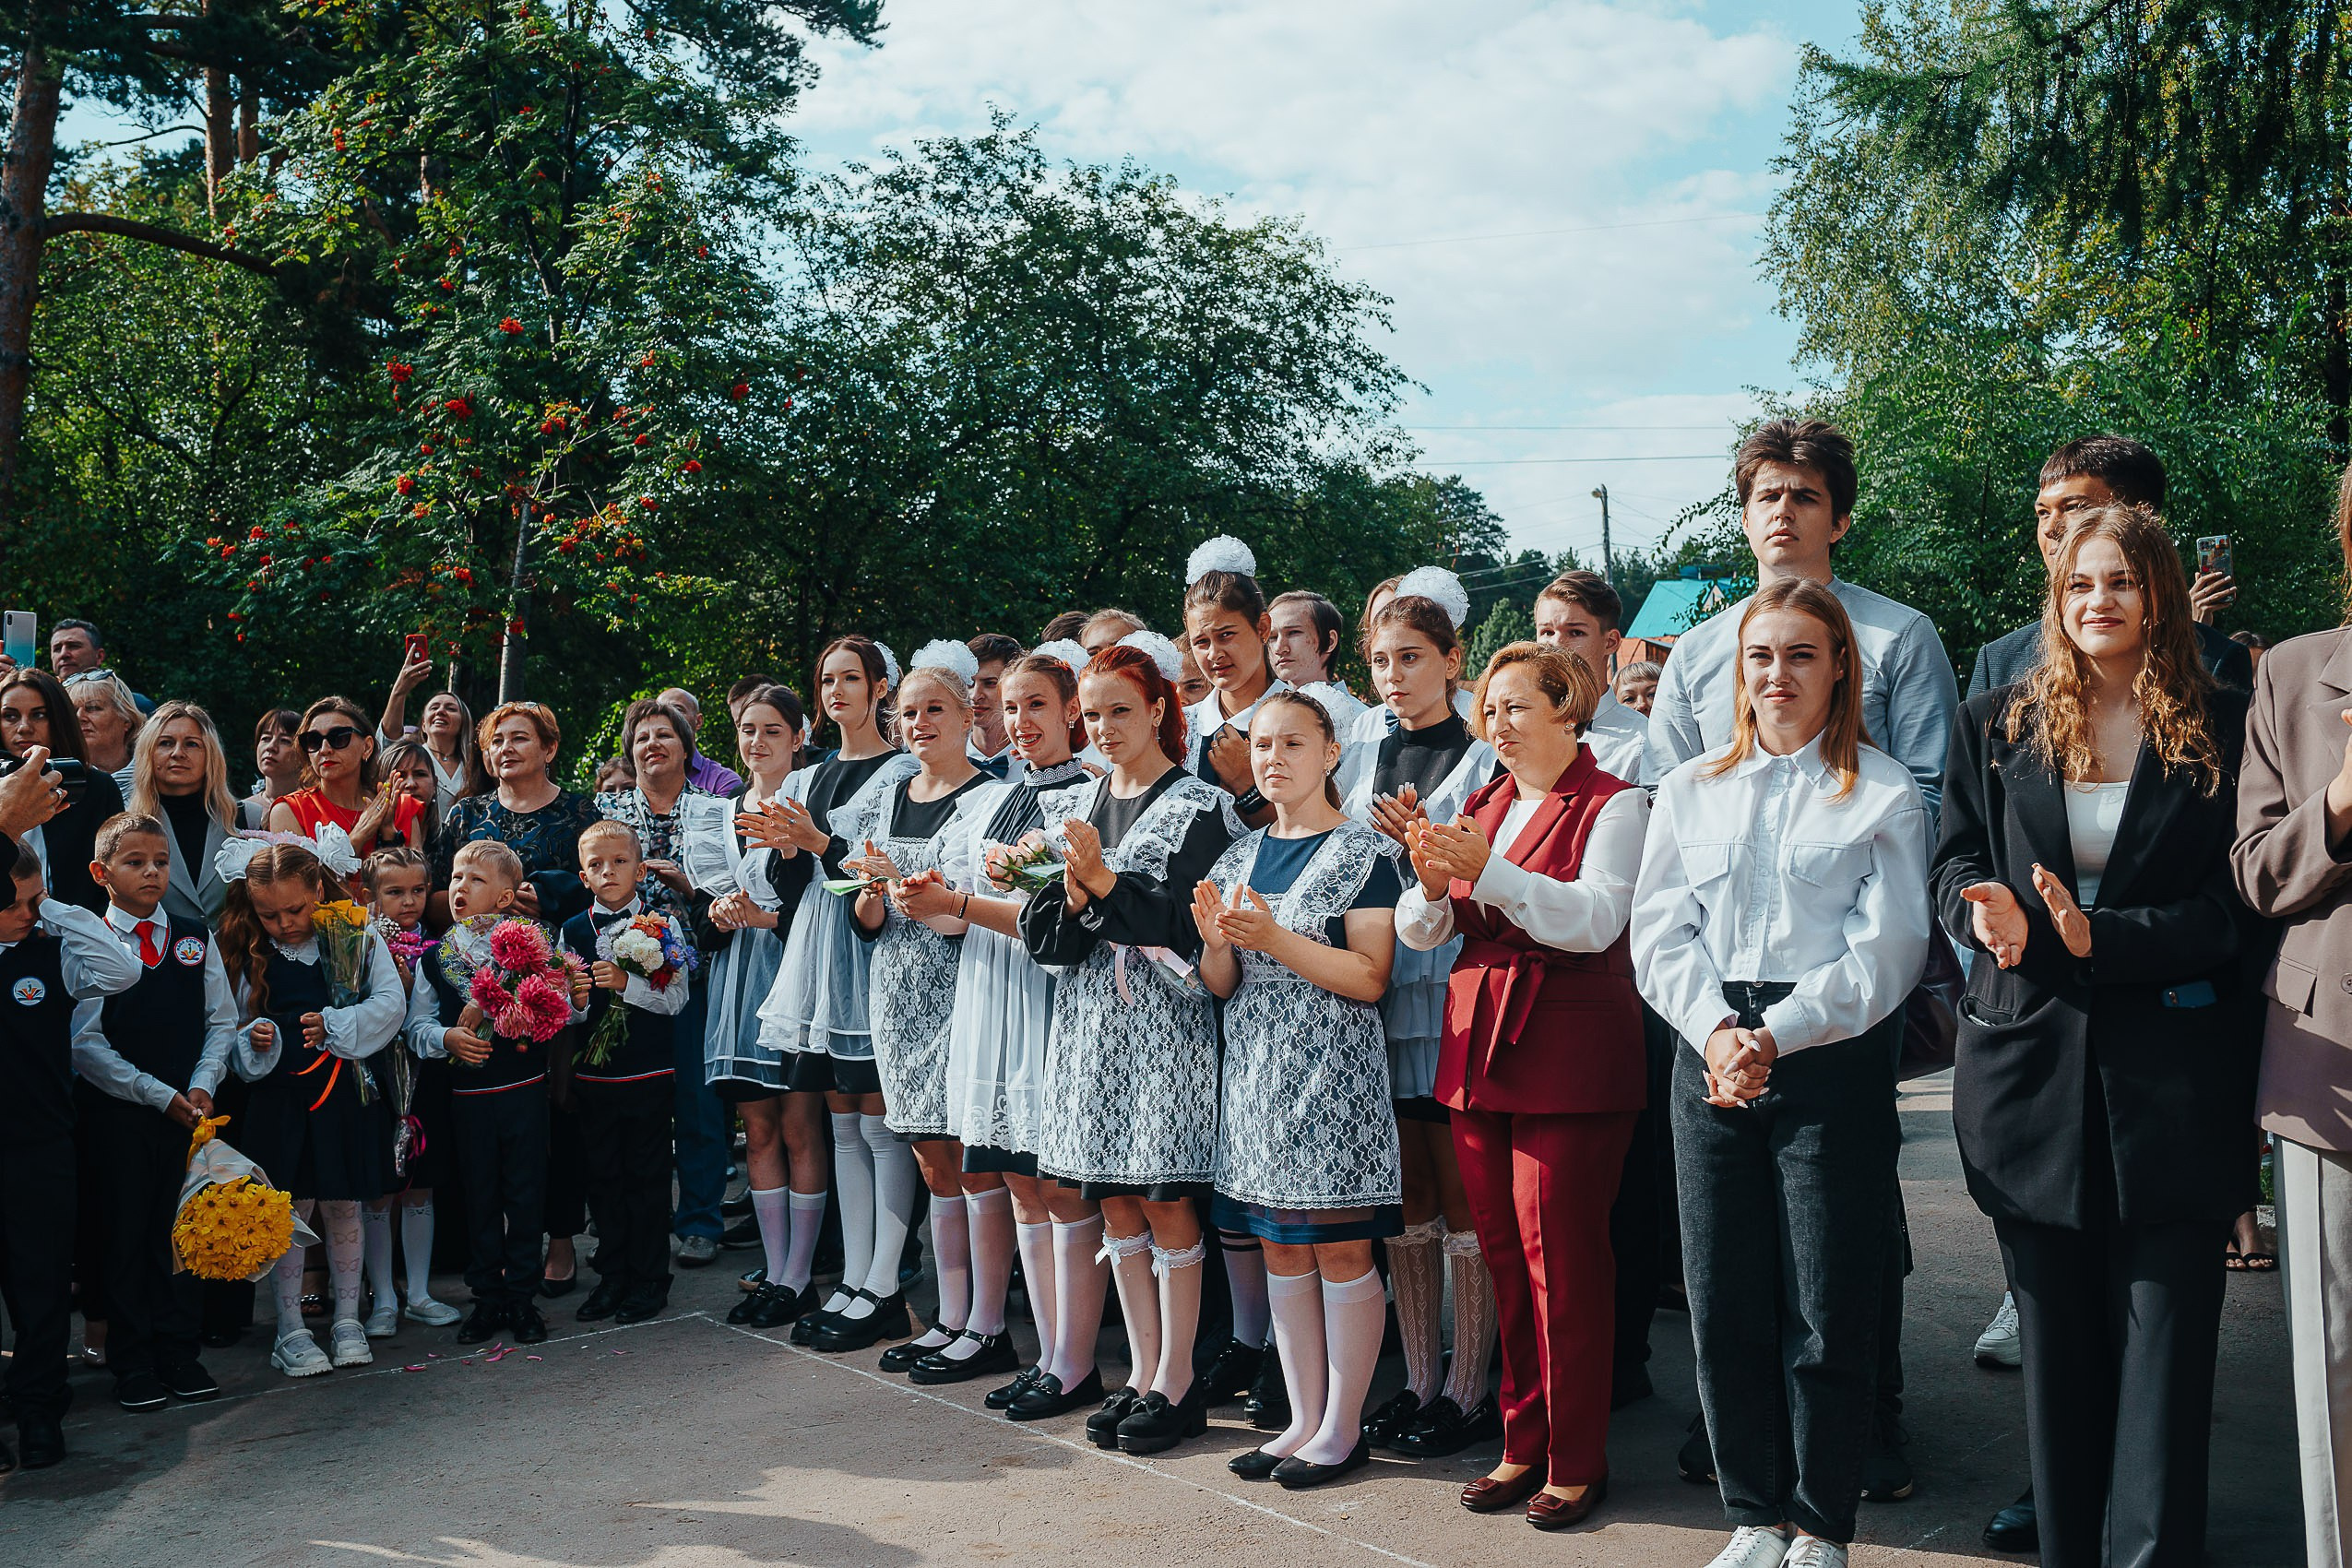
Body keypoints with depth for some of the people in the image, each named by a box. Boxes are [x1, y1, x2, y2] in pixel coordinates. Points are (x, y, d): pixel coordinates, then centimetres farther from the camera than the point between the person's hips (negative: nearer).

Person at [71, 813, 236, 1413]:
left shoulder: (196, 940, 7)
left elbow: (222, 1020, 8)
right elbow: (86, 1042, -7)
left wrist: (201, 1084, -7)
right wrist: (156, 1094, -12)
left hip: (188, 1111, 3)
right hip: (116, 1112, -2)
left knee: (181, 1231, 7)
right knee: (125, 1237, 4)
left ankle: (178, 1352, 18)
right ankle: (132, 1363, 15)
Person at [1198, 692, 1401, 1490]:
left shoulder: (1362, 853, -5)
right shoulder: (1239, 855, 12)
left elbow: (1370, 977, -13)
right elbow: (1221, 986, 12)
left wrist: (1273, 938, -21)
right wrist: (1217, 943, -10)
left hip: (1332, 1075, -6)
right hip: (1256, 1072, 6)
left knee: (1341, 1251, 0)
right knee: (1283, 1251, 11)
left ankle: (1342, 1429, 11)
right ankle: (1303, 1420, 21)